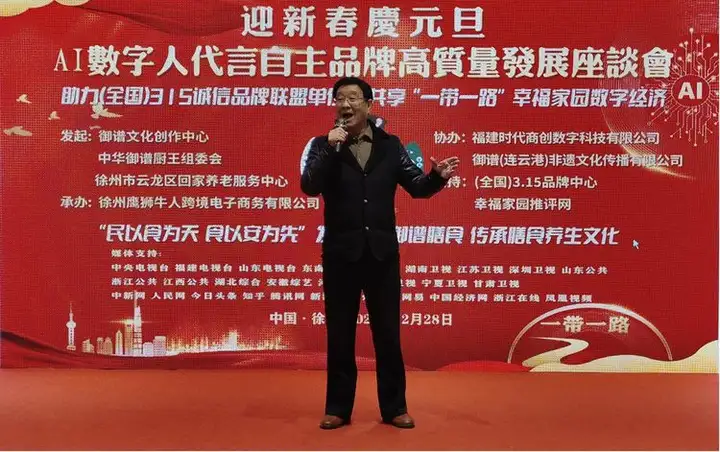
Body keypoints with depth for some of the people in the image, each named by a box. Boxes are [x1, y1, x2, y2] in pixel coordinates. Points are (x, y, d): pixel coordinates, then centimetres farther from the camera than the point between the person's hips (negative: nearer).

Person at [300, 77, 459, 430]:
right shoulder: (324, 145, 1)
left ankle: (394, 407, 22)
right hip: (341, 252, -1)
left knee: (387, 332, 9)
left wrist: (437, 177, -16)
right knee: (340, 334, 9)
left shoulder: (390, 145, 6)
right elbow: (309, 187, -12)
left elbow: (415, 186, 3)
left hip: (382, 251, 1)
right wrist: (331, 148, -20)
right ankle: (338, 408, 22)